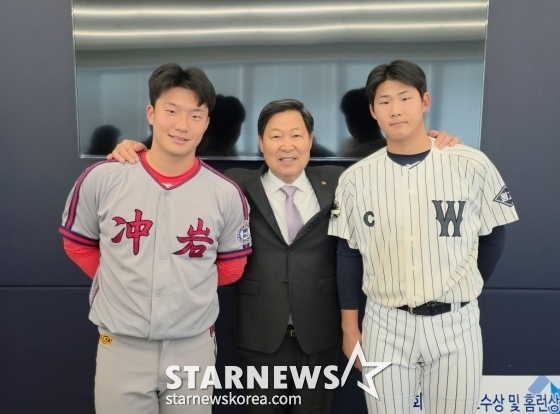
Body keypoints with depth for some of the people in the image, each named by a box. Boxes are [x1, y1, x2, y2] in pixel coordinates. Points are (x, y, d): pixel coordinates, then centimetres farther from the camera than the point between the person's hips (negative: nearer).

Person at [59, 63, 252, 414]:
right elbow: (78, 244, 7)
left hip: (193, 347, 1)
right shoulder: (102, 179, -8)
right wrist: (121, 281, 4)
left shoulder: (226, 195, -8)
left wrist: (187, 286, 4)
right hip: (121, 345, 0)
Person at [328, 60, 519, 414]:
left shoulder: (472, 166, -7)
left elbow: (493, 237, 4)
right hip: (384, 325, 1)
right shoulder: (356, 178, -3)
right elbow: (349, 254, 2)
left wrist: (464, 292, 8)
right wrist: (350, 326, 4)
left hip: (456, 324, 0)